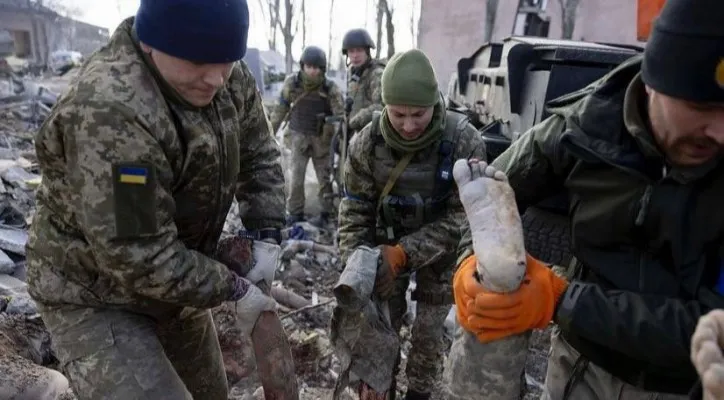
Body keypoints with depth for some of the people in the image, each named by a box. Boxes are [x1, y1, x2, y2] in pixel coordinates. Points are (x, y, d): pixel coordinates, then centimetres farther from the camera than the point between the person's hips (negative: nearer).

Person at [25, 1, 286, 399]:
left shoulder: (229, 77, -11)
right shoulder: (109, 111, -33)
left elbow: (258, 155, 3)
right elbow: (140, 259, -32)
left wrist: (265, 234, -9)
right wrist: (234, 289, -21)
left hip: (173, 279, 7)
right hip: (94, 297, -7)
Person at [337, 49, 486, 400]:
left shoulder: (464, 141, -25)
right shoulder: (366, 143, -18)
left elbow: (462, 217, -23)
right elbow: (354, 210, -11)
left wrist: (403, 253, -31)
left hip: (440, 253, -1)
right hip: (388, 246, 1)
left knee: (428, 333, 8)